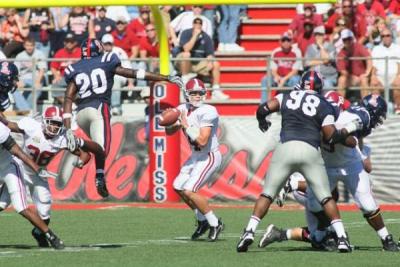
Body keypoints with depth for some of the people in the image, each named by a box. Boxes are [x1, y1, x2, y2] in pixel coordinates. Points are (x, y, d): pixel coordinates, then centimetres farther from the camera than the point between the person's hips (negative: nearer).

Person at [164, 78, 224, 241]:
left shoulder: (207, 112, -23)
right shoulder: (183, 110, 2)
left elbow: (202, 141, -29)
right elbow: (169, 132, 11)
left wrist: (186, 126, -23)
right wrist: (172, 122, -10)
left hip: (209, 157, -9)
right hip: (196, 157, 9)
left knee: (189, 191, -17)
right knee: (178, 187, 16)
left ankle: (215, 224, -4)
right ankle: (203, 221, 27)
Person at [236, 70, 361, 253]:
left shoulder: (287, 97, 15)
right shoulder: (324, 106, 10)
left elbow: (263, 109, 7)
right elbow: (330, 136, 3)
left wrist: (262, 122, 29)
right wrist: (347, 130, 20)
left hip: (286, 148, 1)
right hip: (310, 151, -1)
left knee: (267, 194, 10)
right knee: (326, 198, 9)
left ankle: (249, 231, -4)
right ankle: (341, 237, -1)